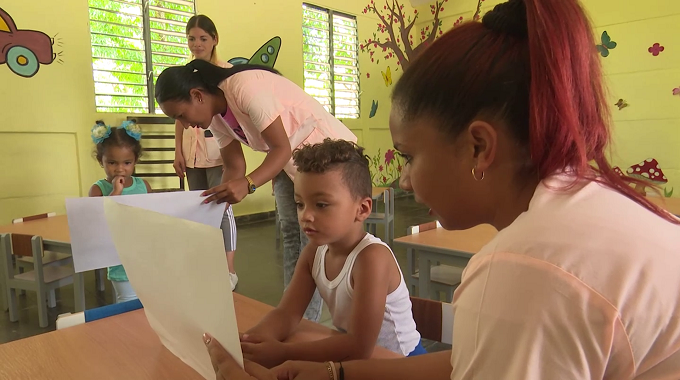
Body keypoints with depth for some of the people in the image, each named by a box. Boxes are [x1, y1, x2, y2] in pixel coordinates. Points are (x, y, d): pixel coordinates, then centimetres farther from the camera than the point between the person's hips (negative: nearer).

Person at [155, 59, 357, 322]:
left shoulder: (246, 87, -27)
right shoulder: (216, 116, -1)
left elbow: (281, 148, -29)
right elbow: (234, 167, 2)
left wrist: (247, 184, -43)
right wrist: (220, 196, -13)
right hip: (288, 162, 9)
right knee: (291, 234, 9)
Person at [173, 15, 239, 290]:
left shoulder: (226, 72, -2)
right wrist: (178, 151, 8)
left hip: (218, 150, -5)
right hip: (192, 152, 5)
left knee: (222, 208, -5)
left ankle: (229, 271, 4)